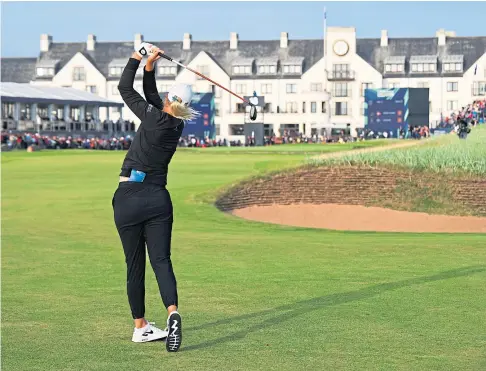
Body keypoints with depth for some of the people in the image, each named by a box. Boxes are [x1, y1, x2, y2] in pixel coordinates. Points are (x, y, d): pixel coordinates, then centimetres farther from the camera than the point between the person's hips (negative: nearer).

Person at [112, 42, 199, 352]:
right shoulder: (177, 126, 5)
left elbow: (125, 88, 1)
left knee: (135, 265, 5)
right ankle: (172, 312, -25)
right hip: (158, 199, 4)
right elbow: (152, 96, 18)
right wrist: (149, 67, 11)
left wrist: (137, 59, 11)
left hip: (128, 198, -4)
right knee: (161, 259, 0)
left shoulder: (154, 117, -11)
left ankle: (141, 326, 13)